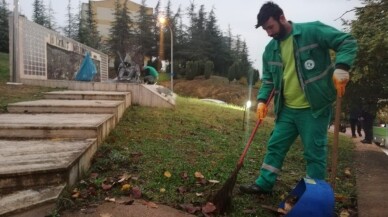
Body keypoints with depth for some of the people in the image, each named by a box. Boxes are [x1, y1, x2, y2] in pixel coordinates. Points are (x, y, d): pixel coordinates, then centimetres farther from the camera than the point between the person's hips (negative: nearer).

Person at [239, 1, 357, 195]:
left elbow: (347, 42, -9)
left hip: (314, 108, -6)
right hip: (287, 110, 6)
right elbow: (268, 80, 13)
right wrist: (262, 100, -3)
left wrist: (341, 67, -26)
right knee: (275, 146, 11)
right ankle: (264, 184, 25)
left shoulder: (312, 30, -9)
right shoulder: (270, 50, 8)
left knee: (314, 152, 3)